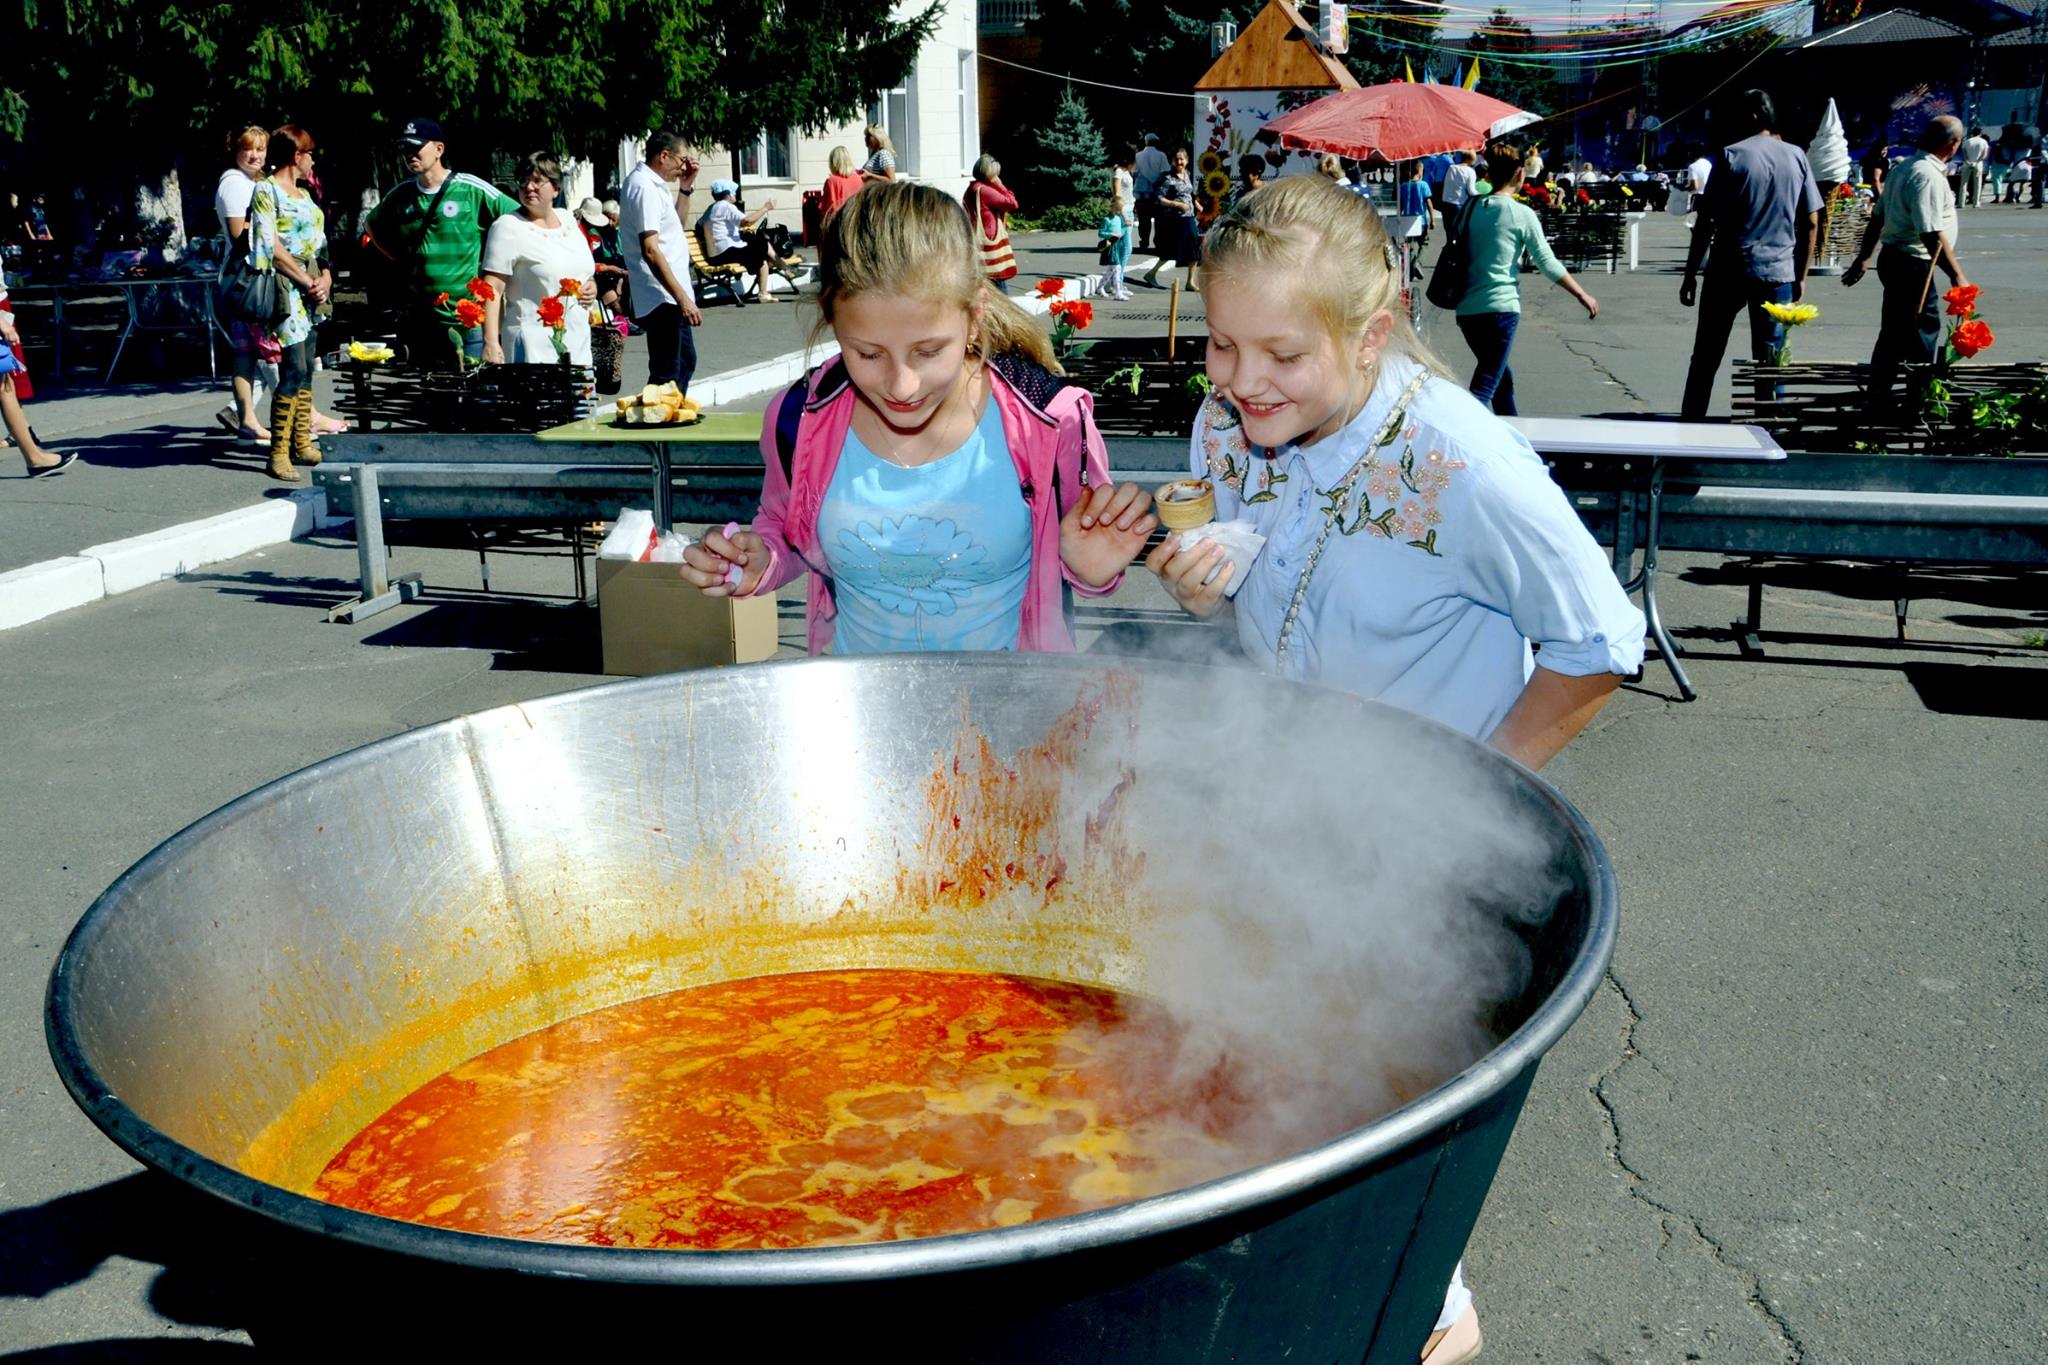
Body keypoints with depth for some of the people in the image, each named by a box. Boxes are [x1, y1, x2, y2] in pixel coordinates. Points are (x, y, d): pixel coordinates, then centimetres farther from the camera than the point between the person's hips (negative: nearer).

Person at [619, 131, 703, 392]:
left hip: (670, 299, 11)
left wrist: (685, 187, 15)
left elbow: (674, 227, 28)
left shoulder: (653, 184, 14)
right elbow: (651, 250, -24)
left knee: (685, 362, 23)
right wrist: (682, 297, -27)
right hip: (662, 300, -11)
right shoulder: (645, 187, -16)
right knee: (667, 376, -7)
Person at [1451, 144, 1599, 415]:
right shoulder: (1522, 214, -6)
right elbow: (1548, 264, -5)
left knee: (1502, 378, 23)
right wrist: (1583, 295, 5)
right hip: (1500, 309, -7)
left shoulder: (1471, 208, 9)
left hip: (1467, 309, 7)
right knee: (1484, 388, -9)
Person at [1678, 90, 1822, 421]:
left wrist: (1690, 274, -2)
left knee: (1706, 357, 6)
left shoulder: (1732, 156, -4)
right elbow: (1811, 223, 7)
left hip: (1729, 270, -3)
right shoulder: (1797, 157, 6)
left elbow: (1705, 223, -7)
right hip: (1778, 272, 3)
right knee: (1770, 362, 6)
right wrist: (1801, 276, 14)